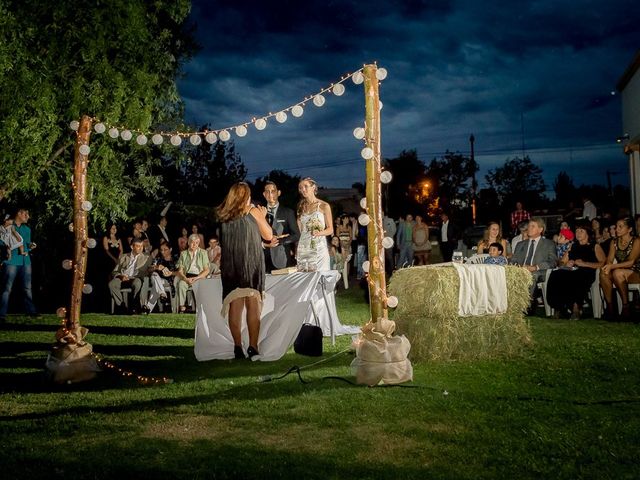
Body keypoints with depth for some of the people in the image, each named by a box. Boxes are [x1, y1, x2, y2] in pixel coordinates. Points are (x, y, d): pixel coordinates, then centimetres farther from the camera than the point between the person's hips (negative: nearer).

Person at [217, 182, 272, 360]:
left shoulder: (223, 215, 9)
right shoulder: (254, 212, 0)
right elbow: (268, 236, 5)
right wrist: (263, 217, 20)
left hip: (230, 265, 3)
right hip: (251, 263, -3)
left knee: (235, 305, 5)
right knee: (253, 305, -2)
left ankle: (237, 347, 3)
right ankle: (253, 347, -7)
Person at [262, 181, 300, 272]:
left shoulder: (288, 212, 5)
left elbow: (296, 235, 0)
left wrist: (278, 240, -12)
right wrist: (264, 243, -11)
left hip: (284, 259, -1)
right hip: (266, 258, 1)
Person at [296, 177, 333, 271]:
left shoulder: (324, 206, 1)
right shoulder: (301, 207, 13)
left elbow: (330, 229, 1)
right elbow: (299, 230, 13)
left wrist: (319, 233, -19)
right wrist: (296, 249, 4)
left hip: (319, 248, -3)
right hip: (303, 248, 3)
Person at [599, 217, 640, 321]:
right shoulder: (614, 242, 11)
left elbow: (631, 262, -18)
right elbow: (609, 260, 3)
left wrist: (612, 266, -30)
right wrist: (608, 266, -21)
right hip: (620, 272, 5)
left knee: (618, 272, -37)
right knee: (603, 273, -28)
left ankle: (626, 306, -25)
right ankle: (610, 306, -26)